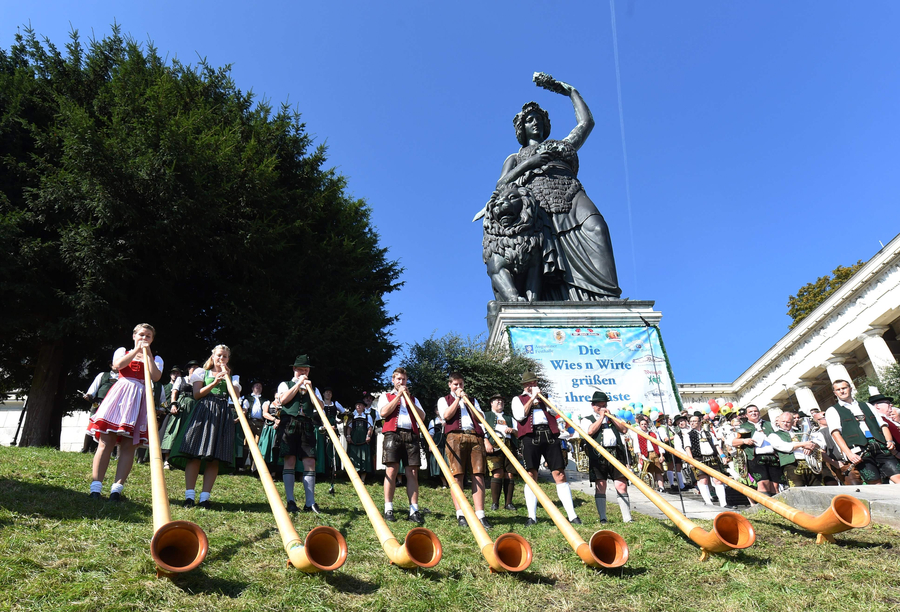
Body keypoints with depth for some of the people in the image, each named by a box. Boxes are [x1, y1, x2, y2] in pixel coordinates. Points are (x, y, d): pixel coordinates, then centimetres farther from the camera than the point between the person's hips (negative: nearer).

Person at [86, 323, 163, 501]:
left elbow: (156, 376, -5)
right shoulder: (123, 351, 16)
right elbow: (117, 365, -6)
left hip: (139, 399, 0)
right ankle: (95, 488, -3)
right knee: (106, 442, -6)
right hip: (119, 395, 0)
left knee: (128, 446, -4)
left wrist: (148, 353, -5)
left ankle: (117, 490, -4)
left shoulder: (155, 358, 15)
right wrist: (136, 349, -5)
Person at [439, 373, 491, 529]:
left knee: (478, 475, -7)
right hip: (455, 437, -2)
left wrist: (467, 401, 5)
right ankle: (460, 515, -6)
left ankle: (480, 515, -8)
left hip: (475, 437, 3)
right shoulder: (444, 400, 20)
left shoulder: (472, 400, 28)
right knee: (457, 475, -8)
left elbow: (481, 418, 13)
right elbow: (447, 415, -1)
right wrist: (457, 399, 3)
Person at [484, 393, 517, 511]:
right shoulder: (486, 416, 20)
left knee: (510, 474, -3)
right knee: (497, 473, -15)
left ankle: (509, 502, 4)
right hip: (494, 446, -3)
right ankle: (495, 503, -8)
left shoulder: (509, 416, 30)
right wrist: (486, 442, -11)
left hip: (509, 447, 4)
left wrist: (512, 430, 2)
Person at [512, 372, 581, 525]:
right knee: (531, 476, -5)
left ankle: (572, 515, 0)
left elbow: (555, 412, 10)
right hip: (531, 436, -2)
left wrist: (541, 397, 2)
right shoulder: (518, 399, 17)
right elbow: (519, 416, -2)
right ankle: (532, 516, 0)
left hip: (550, 435, 2)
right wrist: (532, 398, -1)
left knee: (559, 474, -2)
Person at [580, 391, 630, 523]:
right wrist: (601, 417, 0)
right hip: (598, 455, -3)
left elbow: (624, 429, 10)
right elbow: (590, 431, -8)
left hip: (616, 453, 3)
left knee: (621, 485, -3)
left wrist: (610, 416, 5)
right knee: (600, 486, -3)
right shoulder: (587, 419, 13)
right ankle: (602, 518, 2)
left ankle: (627, 518, 1)